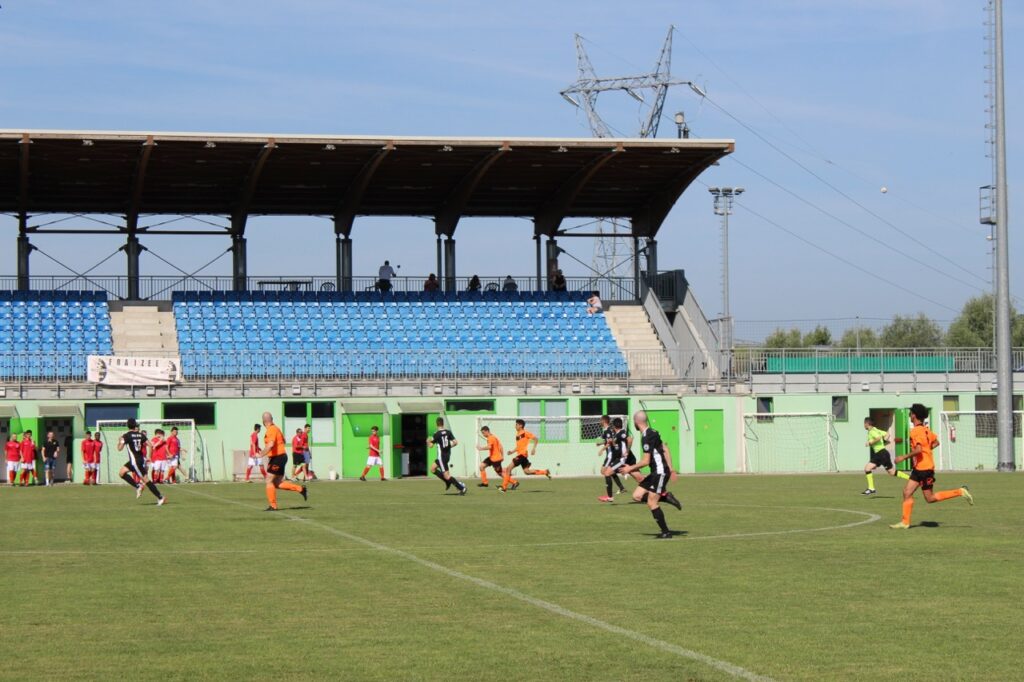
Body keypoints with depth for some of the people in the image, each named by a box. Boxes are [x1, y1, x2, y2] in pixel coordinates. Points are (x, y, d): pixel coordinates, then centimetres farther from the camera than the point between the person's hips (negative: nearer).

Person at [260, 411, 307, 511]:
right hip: (282, 456, 9)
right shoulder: (275, 428, 15)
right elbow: (283, 440, 29)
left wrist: (261, 455, -25)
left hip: (277, 458, -9)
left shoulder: (271, 430, -16)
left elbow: (270, 445, -31)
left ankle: (272, 506, -1)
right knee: (277, 483, 11)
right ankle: (301, 489, 9)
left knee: (269, 481, -3)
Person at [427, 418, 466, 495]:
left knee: (446, 476, -6)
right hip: (447, 455, 8)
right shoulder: (448, 432, 1)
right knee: (432, 468, 22)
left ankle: (462, 487, -14)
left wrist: (428, 441, 13)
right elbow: (455, 442, -4)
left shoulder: (437, 434, -14)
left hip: (441, 456, -8)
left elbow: (430, 445, -9)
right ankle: (448, 482, 18)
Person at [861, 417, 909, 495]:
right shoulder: (876, 430, 17)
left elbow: (879, 437, -29)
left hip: (882, 453, -10)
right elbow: (887, 434, 20)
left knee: (892, 472, -7)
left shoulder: (872, 432, -12)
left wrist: (870, 442, -17)